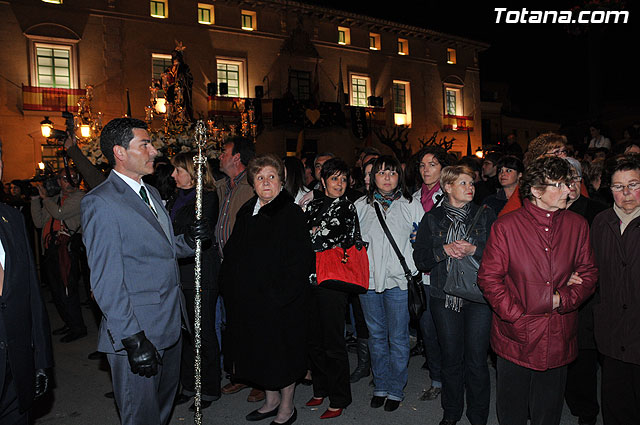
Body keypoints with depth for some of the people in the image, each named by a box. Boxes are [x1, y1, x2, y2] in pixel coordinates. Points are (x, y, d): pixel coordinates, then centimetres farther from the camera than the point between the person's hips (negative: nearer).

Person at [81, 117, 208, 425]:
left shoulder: (151, 192, 12)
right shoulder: (100, 203, -16)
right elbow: (106, 281, -18)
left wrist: (187, 241, -4)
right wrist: (133, 339, -20)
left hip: (170, 323, 8)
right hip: (137, 332, -8)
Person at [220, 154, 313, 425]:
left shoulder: (291, 213, -12)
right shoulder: (247, 212, 8)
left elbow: (301, 260, -18)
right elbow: (232, 252, 15)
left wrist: (280, 294, -21)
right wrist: (231, 287, 6)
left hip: (279, 300, -6)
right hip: (248, 298, 7)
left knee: (281, 351, 7)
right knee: (258, 350, 18)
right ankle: (272, 400, 39)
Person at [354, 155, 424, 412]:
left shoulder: (411, 206, 2)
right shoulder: (361, 206, 7)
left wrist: (416, 270, -5)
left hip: (399, 280, -2)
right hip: (369, 279, 3)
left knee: (398, 338, 6)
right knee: (376, 335, 14)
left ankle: (396, 390, 23)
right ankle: (380, 386, 30)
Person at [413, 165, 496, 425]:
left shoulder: (485, 216, 6)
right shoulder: (432, 219, 6)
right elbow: (420, 259, 1)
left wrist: (474, 250, -15)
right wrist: (444, 250, -14)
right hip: (445, 298, 1)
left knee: (476, 360, 2)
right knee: (451, 358, 9)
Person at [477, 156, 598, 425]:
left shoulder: (577, 225, 3)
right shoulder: (505, 226, -8)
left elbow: (589, 272, 7)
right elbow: (489, 277, -8)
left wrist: (562, 299, -10)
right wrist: (515, 315, -15)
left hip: (558, 341, 3)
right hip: (515, 338, -2)